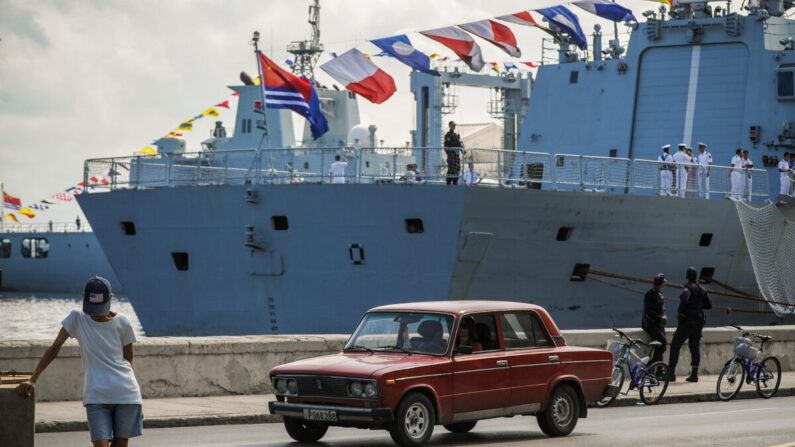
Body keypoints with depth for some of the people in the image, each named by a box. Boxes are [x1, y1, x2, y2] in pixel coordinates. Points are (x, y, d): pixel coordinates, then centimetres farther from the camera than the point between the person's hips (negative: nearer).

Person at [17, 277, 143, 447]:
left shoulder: (122, 323, 1)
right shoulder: (76, 318, 1)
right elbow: (55, 347, -1)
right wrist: (32, 380, -7)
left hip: (125, 393, 1)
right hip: (96, 396, -1)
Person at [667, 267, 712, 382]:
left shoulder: (688, 288, -11)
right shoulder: (702, 289, 11)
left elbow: (684, 300, -30)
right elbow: (709, 305, 16)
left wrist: (679, 311, -16)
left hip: (687, 321, -7)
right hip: (699, 321, 7)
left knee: (675, 346, -1)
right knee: (695, 347, 9)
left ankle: (671, 372, -5)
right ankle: (694, 374, 5)